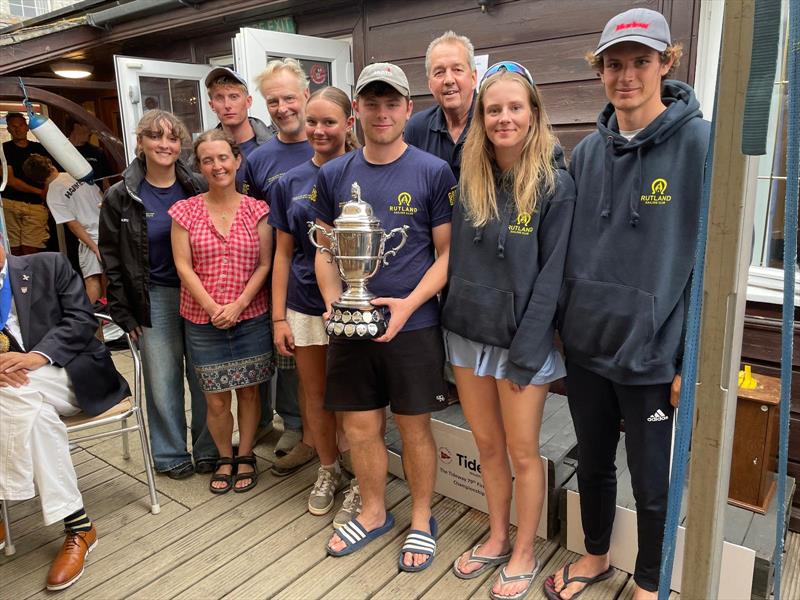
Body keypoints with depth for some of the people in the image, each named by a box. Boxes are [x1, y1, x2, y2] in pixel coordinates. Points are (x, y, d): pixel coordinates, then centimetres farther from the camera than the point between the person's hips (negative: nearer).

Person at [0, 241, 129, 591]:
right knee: (35, 412, -31)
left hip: (74, 375, -2)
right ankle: (77, 525, -23)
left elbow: (82, 318, -5)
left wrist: (38, 356, -22)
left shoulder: (49, 266, 5)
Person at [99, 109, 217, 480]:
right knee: (163, 381, 6)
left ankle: (208, 450, 26)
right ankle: (171, 455, 25)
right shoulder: (121, 196, 0)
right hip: (155, 299, 0)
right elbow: (111, 259, 3)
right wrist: (123, 312, -1)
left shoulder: (198, 188, 2)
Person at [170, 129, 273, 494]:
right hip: (204, 321, 0)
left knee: (248, 392, 10)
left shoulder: (256, 210, 1)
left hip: (251, 317, 1)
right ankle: (224, 458, 29)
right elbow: (183, 266, -3)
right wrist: (213, 308, -13)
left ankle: (245, 456, 29)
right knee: (216, 399, 6)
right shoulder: (185, 211, 0)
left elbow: (264, 265, -1)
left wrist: (238, 305, -12)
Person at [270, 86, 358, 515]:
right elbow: (283, 253, 7)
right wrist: (279, 317, 3)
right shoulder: (290, 184, 5)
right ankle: (327, 469, 35)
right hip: (305, 305, 3)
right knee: (314, 392, 14)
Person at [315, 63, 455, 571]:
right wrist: (333, 301, -6)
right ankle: (374, 514, 37)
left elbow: (447, 253, -4)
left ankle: (422, 521, 32)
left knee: (414, 427, 9)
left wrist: (408, 304, -17)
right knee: (360, 425, 13)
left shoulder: (434, 172, -5)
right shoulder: (334, 174, 6)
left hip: (413, 325, -3)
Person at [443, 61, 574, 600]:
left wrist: (525, 350, -15)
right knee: (487, 445, 17)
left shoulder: (556, 183, -10)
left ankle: (524, 554, 30)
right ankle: (497, 538, 37)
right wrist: (450, 321, 2)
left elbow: (551, 273, -12)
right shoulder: (469, 178, 4)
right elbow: (456, 258, 7)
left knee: (522, 452, 9)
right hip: (468, 333, 5)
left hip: (521, 338, -4)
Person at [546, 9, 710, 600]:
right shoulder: (588, 151, 4)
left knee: (651, 483, 13)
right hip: (587, 345, 5)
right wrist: (565, 324, 11)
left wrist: (695, 361, -12)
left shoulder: (699, 143, -11)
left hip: (652, 353, -4)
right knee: (592, 463, 21)